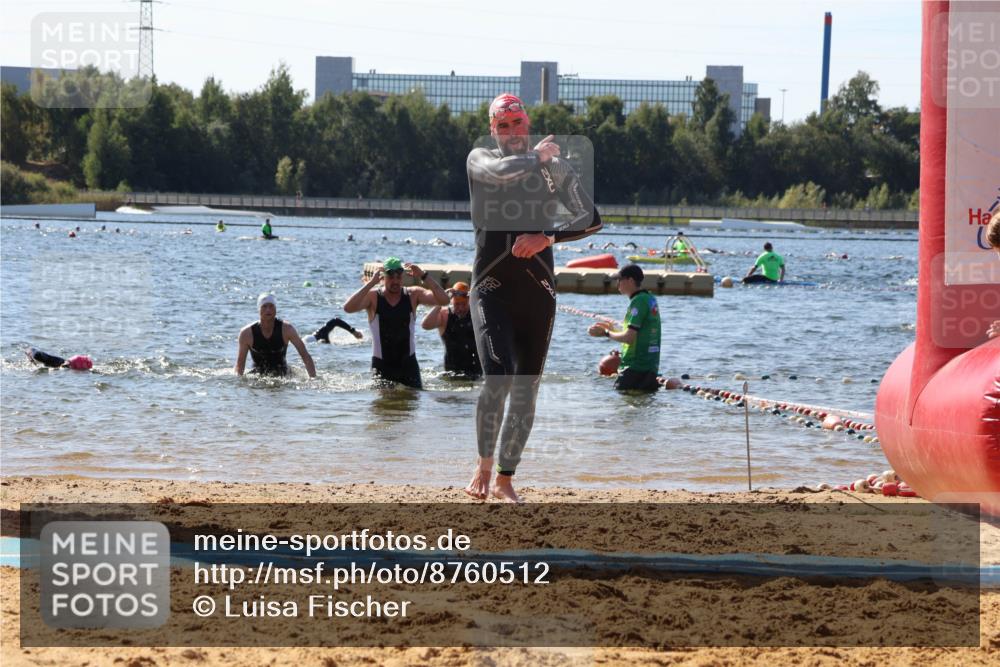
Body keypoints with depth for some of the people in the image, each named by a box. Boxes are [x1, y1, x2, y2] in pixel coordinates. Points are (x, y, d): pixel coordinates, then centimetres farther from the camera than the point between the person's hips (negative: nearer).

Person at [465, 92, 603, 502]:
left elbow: (591, 219, 1)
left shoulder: (556, 168, 10)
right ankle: (483, 465, 2)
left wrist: (548, 236, -14)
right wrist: (537, 156, -2)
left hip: (538, 289, 3)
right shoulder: (480, 160, 5)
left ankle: (504, 481, 14)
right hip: (492, 287, -2)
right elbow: (502, 172, -20)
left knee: (526, 390, 2)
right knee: (498, 377, -19)